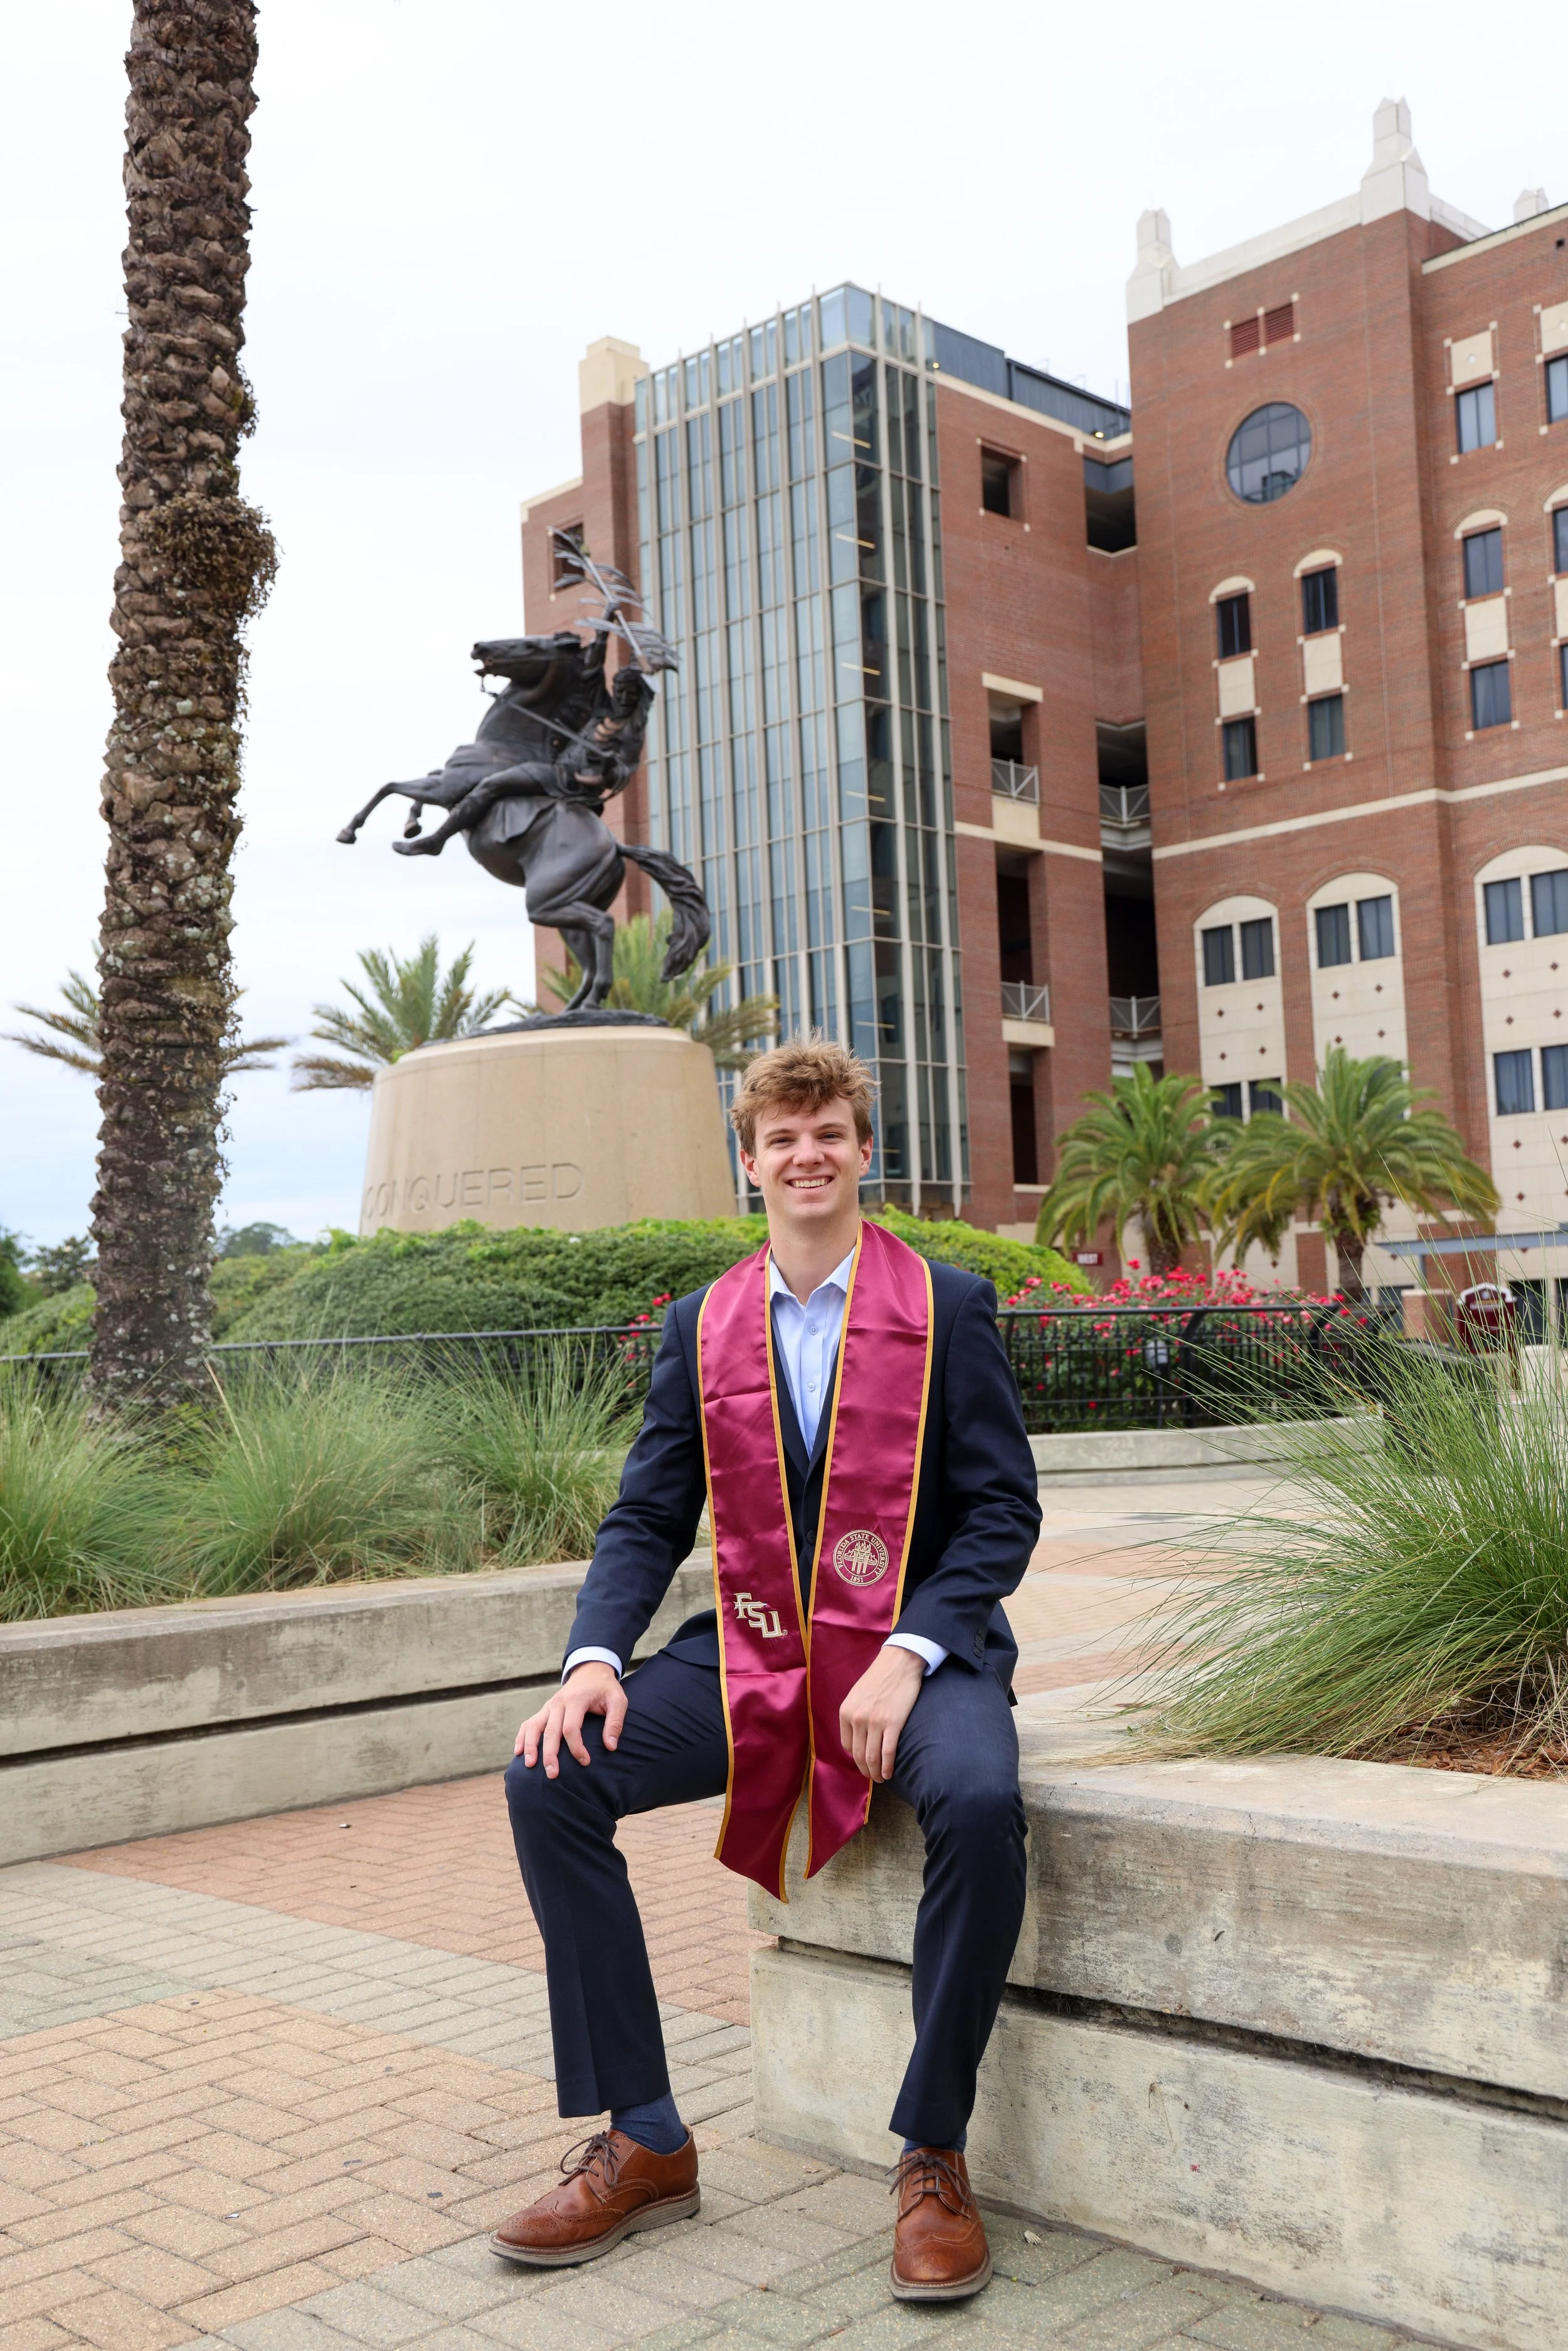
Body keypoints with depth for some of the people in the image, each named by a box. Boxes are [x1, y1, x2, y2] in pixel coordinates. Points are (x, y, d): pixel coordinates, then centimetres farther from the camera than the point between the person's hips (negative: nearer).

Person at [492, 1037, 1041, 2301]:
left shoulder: (949, 1306, 0)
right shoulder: (702, 1325, 9)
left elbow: (1003, 1510, -4)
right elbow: (649, 1517, 7)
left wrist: (907, 1654, -19)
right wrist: (595, 1656, -12)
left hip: (915, 1650, -3)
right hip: (748, 1652, 4)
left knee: (981, 1801, -35)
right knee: (549, 1779, -16)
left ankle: (934, 2156, -12)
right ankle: (642, 2141, -2)